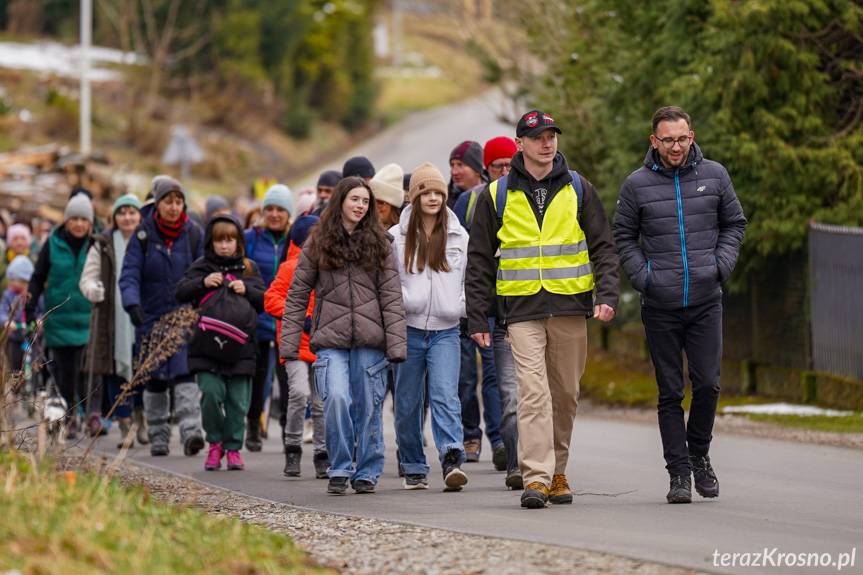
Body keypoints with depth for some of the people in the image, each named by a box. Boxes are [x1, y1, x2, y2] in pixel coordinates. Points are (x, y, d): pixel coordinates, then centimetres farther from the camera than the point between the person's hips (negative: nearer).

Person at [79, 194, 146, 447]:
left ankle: (141, 419, 23)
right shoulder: (103, 245, 7)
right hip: (113, 319, 0)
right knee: (116, 371, -3)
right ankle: (125, 427, 4)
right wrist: (93, 289, -17)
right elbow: (87, 278, 6)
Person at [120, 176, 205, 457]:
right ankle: (158, 436, 16)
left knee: (185, 375, -15)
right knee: (155, 380, 7)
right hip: (152, 317, 0)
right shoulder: (143, 234, -2)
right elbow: (129, 273, -8)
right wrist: (132, 304, -24)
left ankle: (191, 432, -23)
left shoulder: (194, 234, 2)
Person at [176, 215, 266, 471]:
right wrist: (203, 283, -8)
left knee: (238, 400, 1)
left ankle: (233, 447, 14)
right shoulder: (201, 267, 10)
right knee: (211, 394, -12)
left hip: (240, 346, 1)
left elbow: (265, 299, 13)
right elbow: (180, 293, 7)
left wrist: (246, 289, -5)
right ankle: (215, 443, 8)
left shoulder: (248, 268, 12)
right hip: (207, 345, -1)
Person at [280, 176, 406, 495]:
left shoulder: (379, 244, 9)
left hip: (370, 340, 1)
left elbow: (392, 297, 4)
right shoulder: (318, 244, 7)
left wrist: (396, 344, -5)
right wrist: (289, 343, 0)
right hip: (331, 340, -1)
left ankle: (367, 473, 17)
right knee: (337, 398, -19)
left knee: (368, 406, 3)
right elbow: (297, 296, 7)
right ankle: (339, 470, -5)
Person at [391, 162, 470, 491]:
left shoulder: (458, 236, 8)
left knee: (445, 395, -16)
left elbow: (470, 279, 17)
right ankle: (414, 469, 16)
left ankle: (452, 461, -27)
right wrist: (404, 300, -11)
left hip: (445, 331, 0)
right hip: (408, 329, 0)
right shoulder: (397, 236, 3)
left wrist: (464, 306, -1)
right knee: (408, 403, 5)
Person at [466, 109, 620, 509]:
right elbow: (479, 261, 8)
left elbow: (603, 248, 8)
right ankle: (536, 478, -19)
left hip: (570, 307, 2)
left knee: (565, 394, 8)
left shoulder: (578, 190, 8)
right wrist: (477, 318, 3)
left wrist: (607, 295, -7)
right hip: (522, 309, -2)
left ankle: (556, 471, 23)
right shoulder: (497, 196, 5)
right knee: (533, 392, -14)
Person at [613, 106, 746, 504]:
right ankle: (679, 472, 7)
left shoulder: (714, 175, 4)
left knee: (707, 384, -4)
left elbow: (734, 223, 15)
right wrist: (642, 276, -3)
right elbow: (623, 236, 10)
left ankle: (699, 454, 19)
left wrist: (721, 265, 0)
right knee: (670, 393, 2)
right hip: (660, 306, -1)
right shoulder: (637, 184, 0)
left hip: (706, 301, 1)